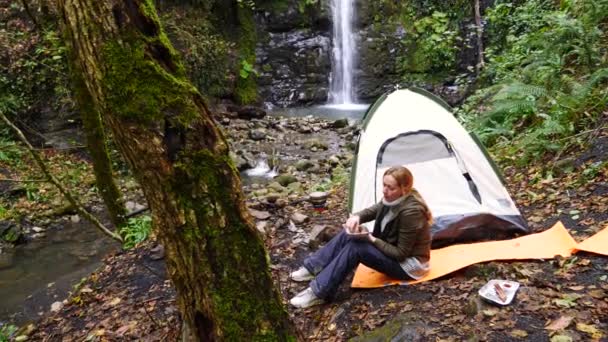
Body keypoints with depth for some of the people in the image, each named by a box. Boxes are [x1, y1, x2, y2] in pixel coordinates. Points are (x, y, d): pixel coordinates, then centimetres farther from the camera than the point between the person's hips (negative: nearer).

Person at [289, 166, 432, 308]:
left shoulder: (411, 211, -30)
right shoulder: (393, 200, -6)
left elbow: (401, 253, -25)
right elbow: (371, 211, 7)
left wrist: (370, 239, -28)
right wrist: (356, 217, -17)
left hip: (409, 264, -8)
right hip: (392, 250, 9)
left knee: (355, 247, -26)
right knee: (347, 235, -7)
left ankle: (318, 292, -23)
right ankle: (312, 269, -1)